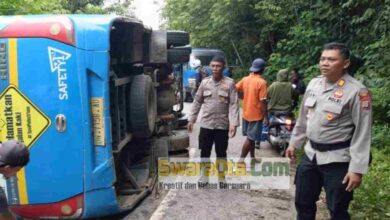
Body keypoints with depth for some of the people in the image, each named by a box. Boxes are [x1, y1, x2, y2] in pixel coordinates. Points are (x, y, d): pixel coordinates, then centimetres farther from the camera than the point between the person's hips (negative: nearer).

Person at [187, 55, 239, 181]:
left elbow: (234, 104, -9)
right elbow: (197, 102, 8)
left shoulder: (229, 83, -5)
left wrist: (233, 123, -17)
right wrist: (191, 119, 5)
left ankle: (221, 177, 26)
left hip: (222, 125, -2)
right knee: (204, 152, 10)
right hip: (206, 124, 2)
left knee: (221, 153, 10)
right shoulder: (204, 82, 3)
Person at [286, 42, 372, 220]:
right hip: (310, 154, 6)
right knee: (303, 202, 18)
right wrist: (294, 143, 17)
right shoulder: (314, 84, 4)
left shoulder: (356, 91, -16)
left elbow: (362, 133, -16)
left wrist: (357, 169, -18)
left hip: (337, 160, -6)